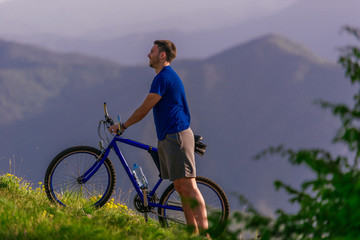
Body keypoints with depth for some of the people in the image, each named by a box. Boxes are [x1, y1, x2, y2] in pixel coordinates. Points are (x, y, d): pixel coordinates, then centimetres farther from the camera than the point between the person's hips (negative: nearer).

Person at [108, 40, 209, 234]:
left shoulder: (163, 77, -12)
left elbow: (144, 109, -10)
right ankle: (193, 232, 9)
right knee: (180, 187, 9)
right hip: (168, 138, 11)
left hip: (176, 137, -11)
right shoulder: (167, 76, 21)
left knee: (188, 185, -16)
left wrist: (123, 126, 2)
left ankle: (204, 232, -21)